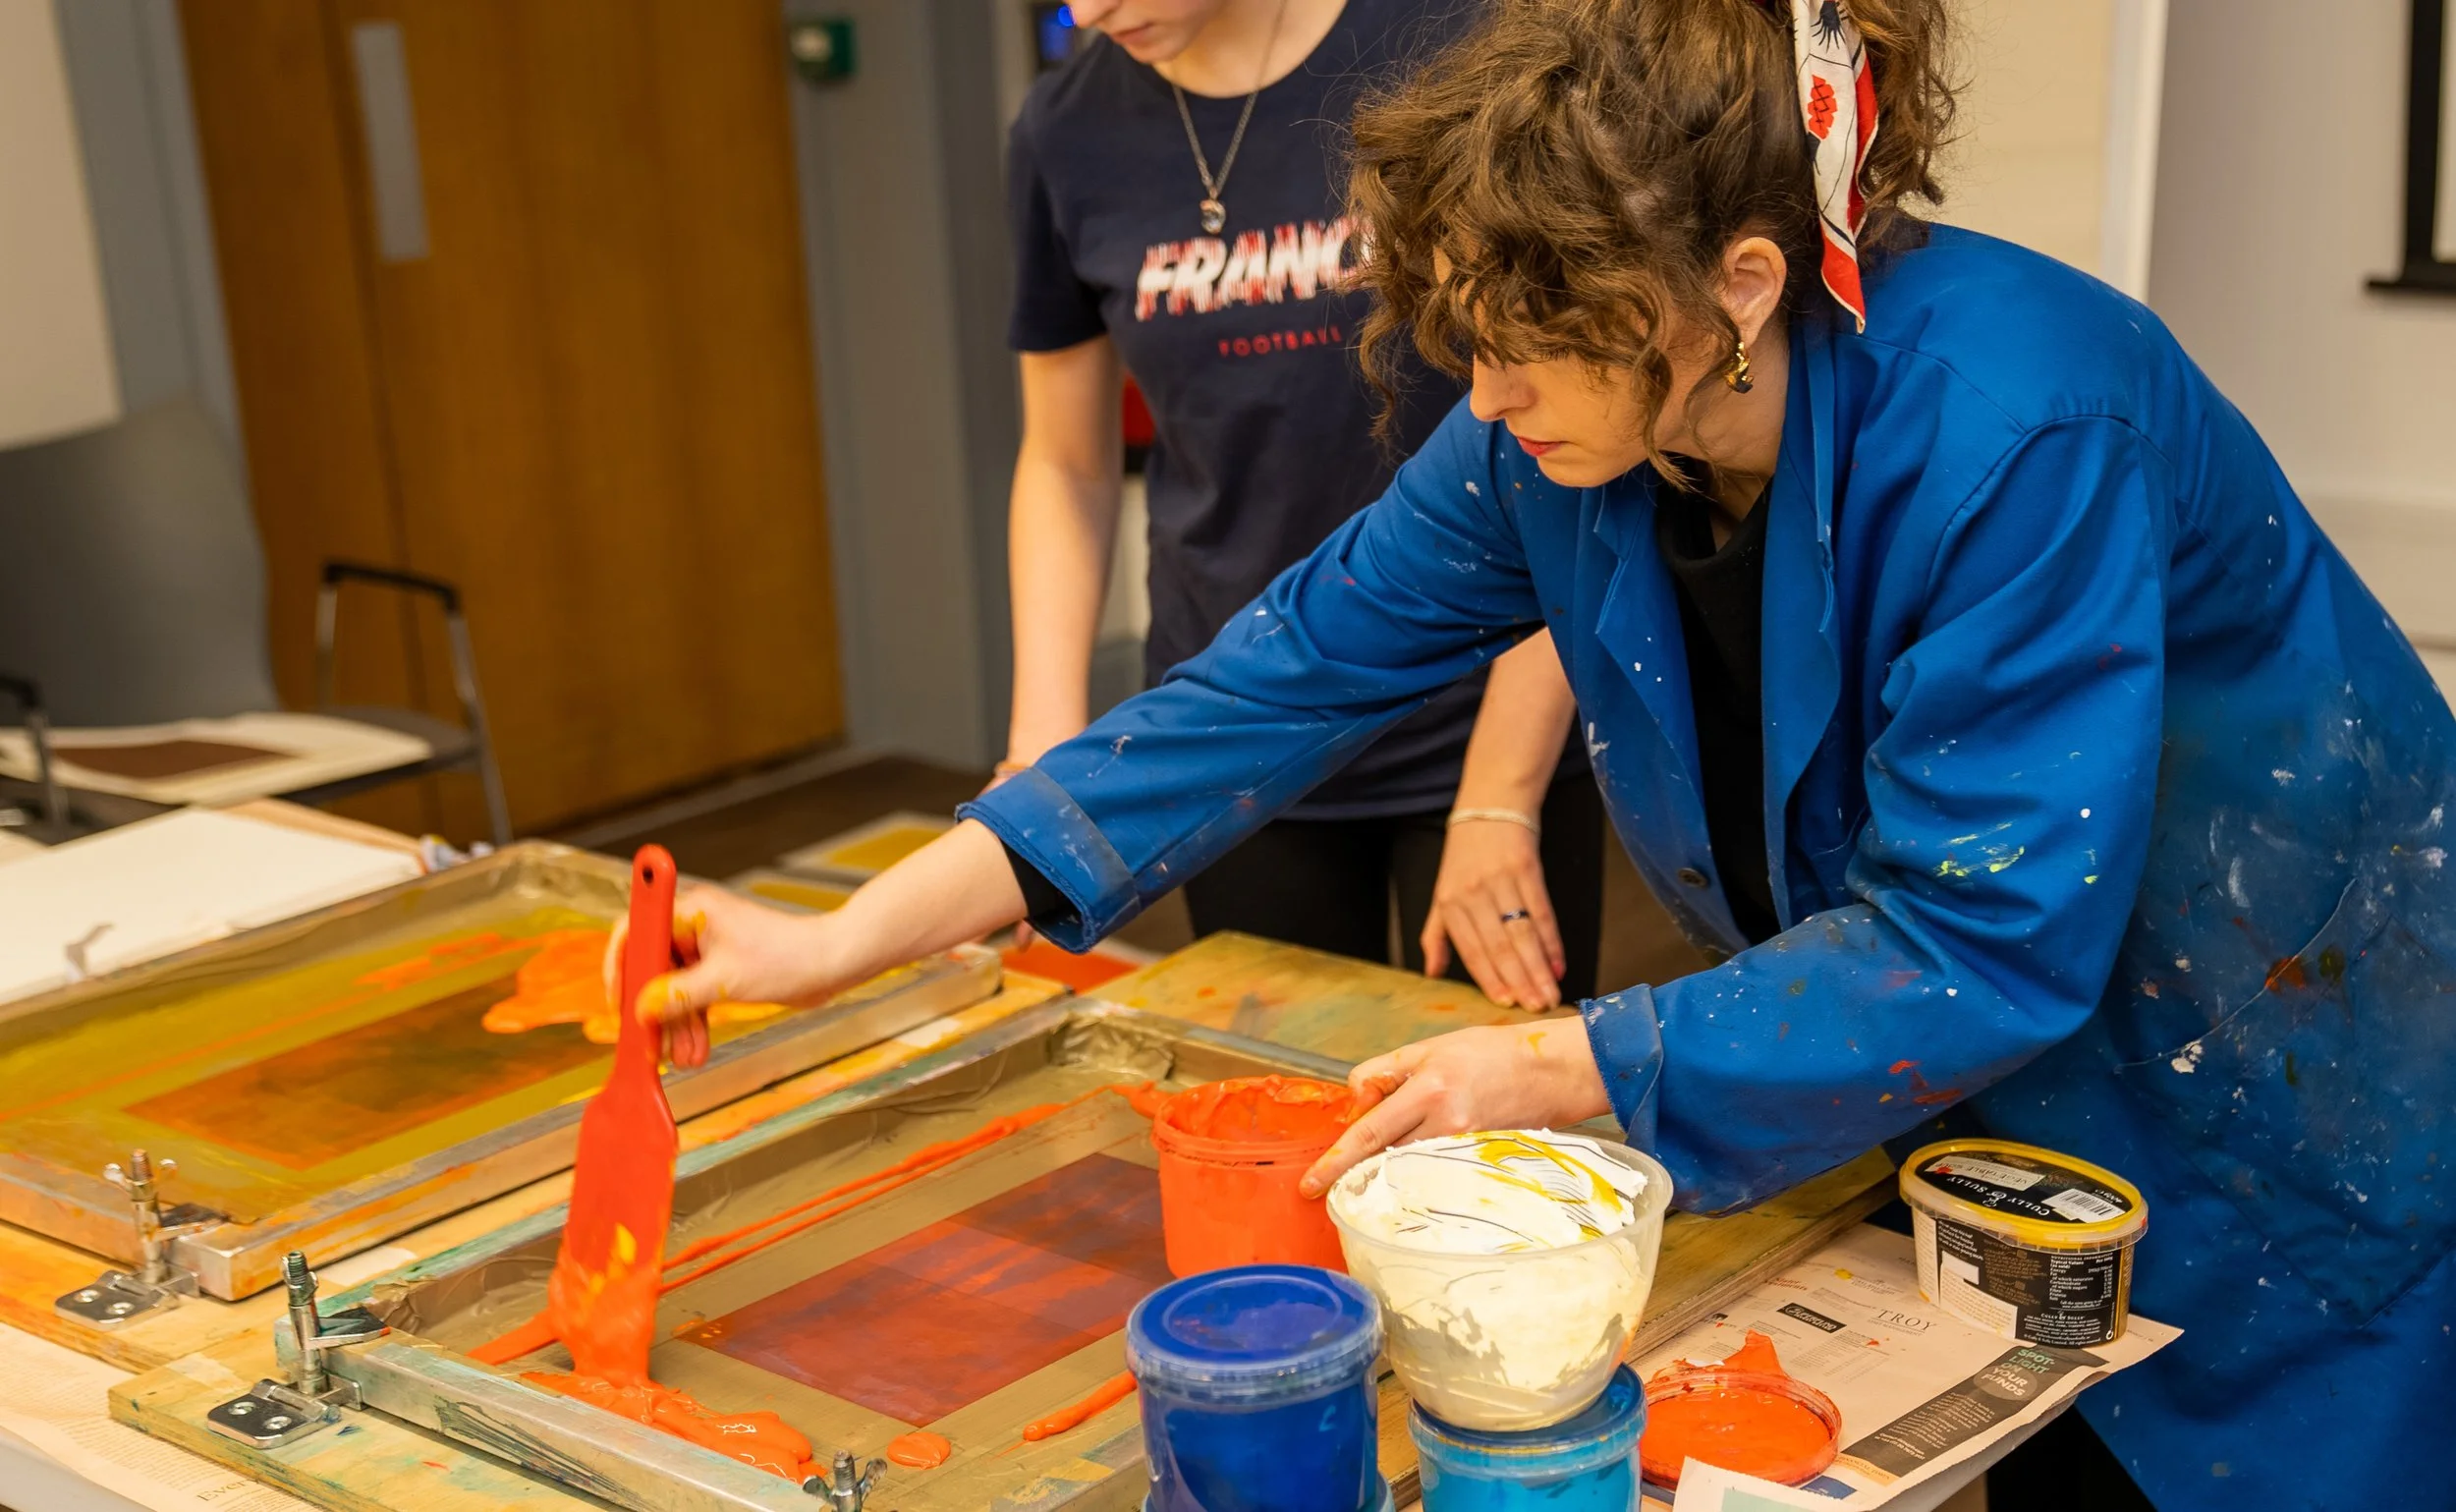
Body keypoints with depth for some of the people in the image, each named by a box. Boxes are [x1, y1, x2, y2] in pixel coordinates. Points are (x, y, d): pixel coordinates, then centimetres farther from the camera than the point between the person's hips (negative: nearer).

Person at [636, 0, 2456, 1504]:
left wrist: (1555, 1071, -28)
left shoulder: (2017, 427, -35)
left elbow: (1981, 945, -33)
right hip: (1967, 1107, 6)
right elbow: (1297, 671, -12)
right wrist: (855, 936, -16)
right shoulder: (1565, 430, -14)